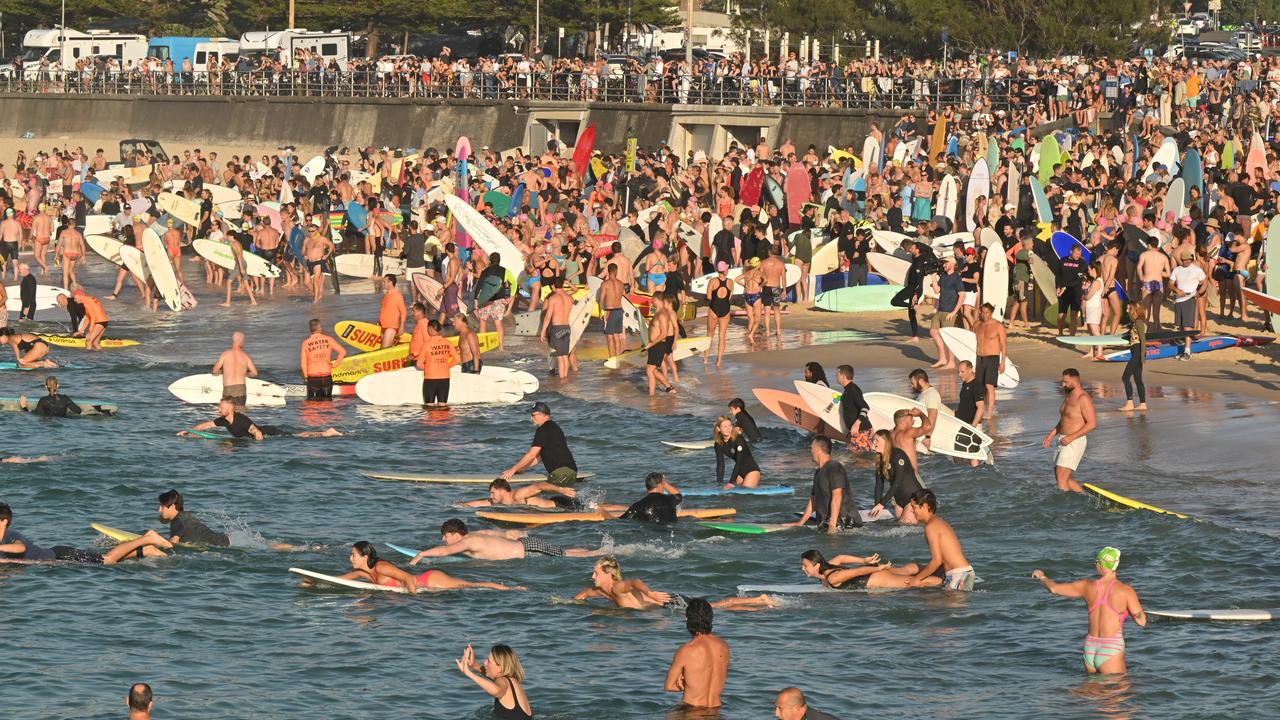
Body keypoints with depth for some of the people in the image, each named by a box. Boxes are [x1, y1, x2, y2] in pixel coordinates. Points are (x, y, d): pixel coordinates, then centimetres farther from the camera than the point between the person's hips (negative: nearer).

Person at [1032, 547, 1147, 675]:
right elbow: (1141, 622, -6)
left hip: (1090, 650, 5)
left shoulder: (1088, 586, 4)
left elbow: (1054, 588, 15)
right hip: (1111, 653, -5)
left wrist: (1042, 577, 37)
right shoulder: (1126, 591, -8)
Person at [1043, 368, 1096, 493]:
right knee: (1060, 478, 12)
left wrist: (1071, 437, -22)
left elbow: (1092, 423, -20)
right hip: (1063, 441, 10)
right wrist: (1051, 435, 13)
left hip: (1075, 442, -10)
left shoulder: (1083, 399, -14)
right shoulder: (1069, 397, 15)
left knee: (1061, 479, -15)